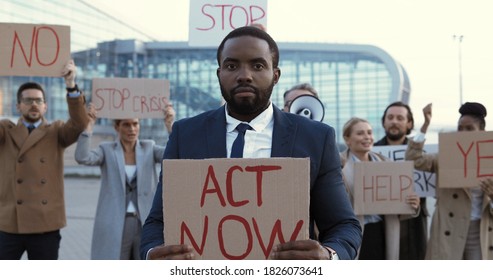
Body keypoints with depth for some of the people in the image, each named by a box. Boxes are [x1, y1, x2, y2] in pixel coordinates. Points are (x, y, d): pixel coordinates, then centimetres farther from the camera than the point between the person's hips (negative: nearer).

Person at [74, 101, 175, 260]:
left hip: (146, 224, 2)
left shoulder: (149, 148, 7)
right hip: (114, 226, -1)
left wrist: (169, 124, -24)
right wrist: (89, 125, -21)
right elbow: (82, 157, -15)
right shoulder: (107, 150, 3)